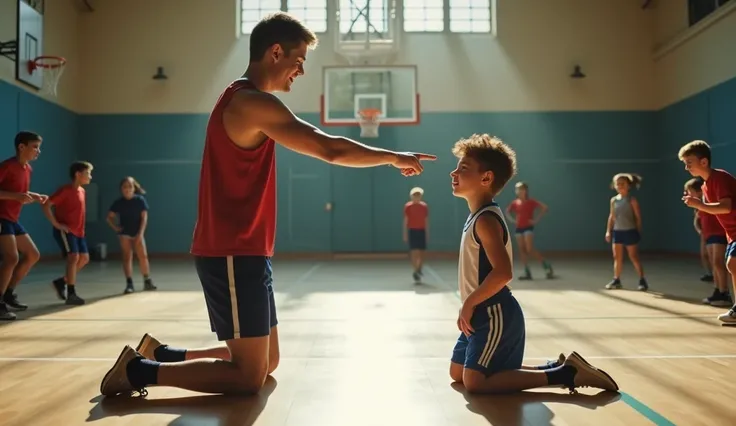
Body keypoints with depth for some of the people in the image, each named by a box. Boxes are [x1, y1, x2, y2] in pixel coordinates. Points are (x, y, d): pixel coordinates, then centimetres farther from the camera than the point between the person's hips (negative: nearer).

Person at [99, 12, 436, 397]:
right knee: (250, 375, -1)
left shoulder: (244, 99, 16)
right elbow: (331, 150, -18)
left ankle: (160, 353, 25)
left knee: (267, 362, 17)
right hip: (234, 256, -10)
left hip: (242, 254, 10)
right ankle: (139, 370, 7)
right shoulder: (253, 102, -16)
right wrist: (394, 157, -6)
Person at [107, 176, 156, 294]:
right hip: (124, 233, 1)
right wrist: (115, 227, -7)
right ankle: (129, 284, -1)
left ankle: (147, 281, 8)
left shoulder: (140, 200, -5)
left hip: (137, 233, -1)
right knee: (127, 257, -1)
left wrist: (140, 233, -12)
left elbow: (144, 217, -6)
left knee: (143, 256, -3)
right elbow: (109, 217, 9)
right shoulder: (118, 202, -1)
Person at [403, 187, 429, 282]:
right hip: (412, 231, -2)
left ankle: (418, 271, 20)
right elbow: (405, 221, -1)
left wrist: (427, 233, 7)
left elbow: (426, 221, 9)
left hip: (422, 231, 3)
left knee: (421, 253, 3)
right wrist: (405, 234, -5)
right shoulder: (407, 206, -2)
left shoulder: (424, 206, 5)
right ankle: (416, 271, 0)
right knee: (414, 252, -7)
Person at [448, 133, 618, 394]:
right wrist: (471, 308, 14)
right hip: (485, 314, 10)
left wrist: (469, 304, -19)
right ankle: (556, 369, 19)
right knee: (457, 373, 17)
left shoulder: (485, 220, -19)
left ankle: (564, 374, -3)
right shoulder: (478, 217, 12)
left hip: (495, 315, -10)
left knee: (474, 382, -11)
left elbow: (503, 272, -29)